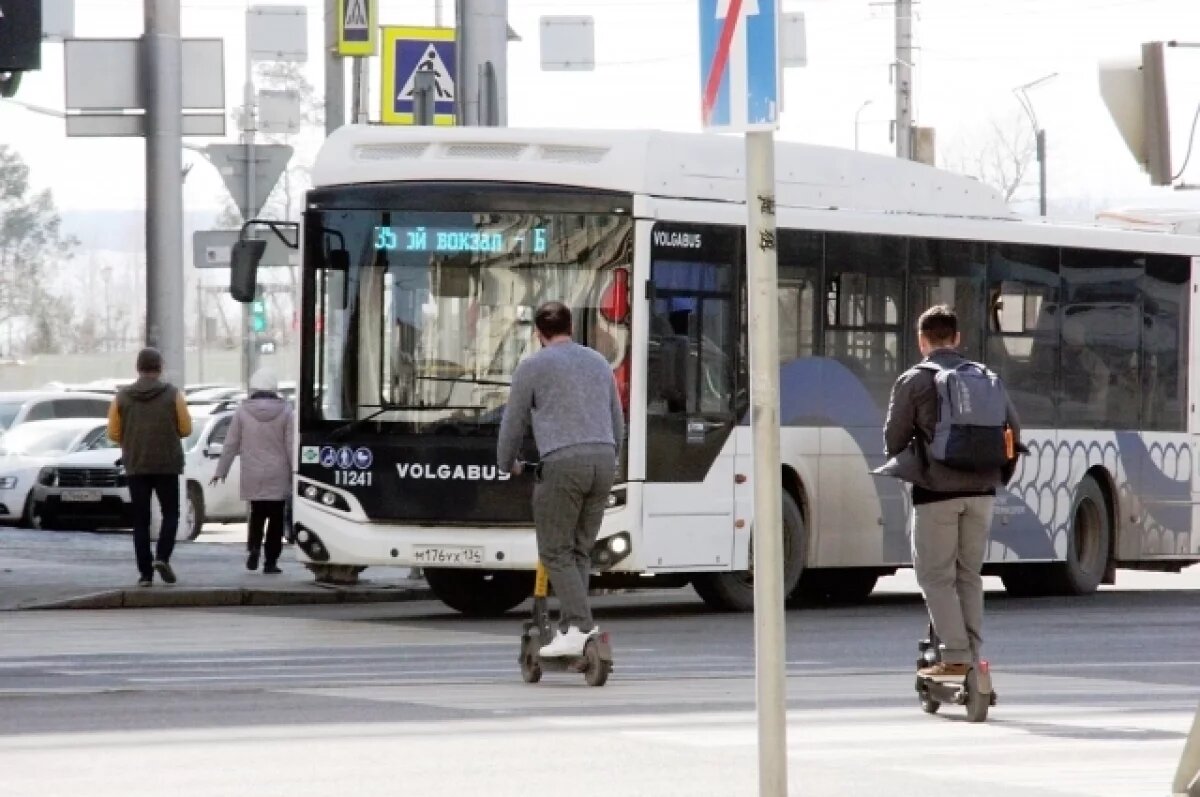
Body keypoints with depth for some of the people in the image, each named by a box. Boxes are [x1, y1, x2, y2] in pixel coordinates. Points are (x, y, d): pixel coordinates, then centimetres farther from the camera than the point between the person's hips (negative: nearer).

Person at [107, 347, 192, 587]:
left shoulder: (122, 396, 0)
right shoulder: (173, 394, -5)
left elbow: (113, 433, 1)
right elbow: (186, 429, -3)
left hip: (135, 465, 1)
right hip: (167, 464, -1)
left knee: (140, 520, 6)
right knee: (170, 513, 12)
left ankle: (145, 572, 1)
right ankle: (162, 557, -10)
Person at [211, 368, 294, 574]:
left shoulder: (243, 411, -2)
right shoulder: (284, 411, -4)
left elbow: (231, 444, 1)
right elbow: (291, 444, -4)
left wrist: (221, 470, 10)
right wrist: (295, 471, 3)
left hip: (252, 475, 1)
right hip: (278, 476, -1)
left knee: (257, 514, 16)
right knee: (276, 517, 6)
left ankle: (253, 547, -7)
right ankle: (270, 561, 2)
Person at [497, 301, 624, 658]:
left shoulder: (532, 367, 4)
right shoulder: (599, 363, 20)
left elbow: (513, 423, 11)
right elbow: (618, 424, 26)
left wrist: (508, 464, 29)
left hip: (562, 463, -5)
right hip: (603, 461, 5)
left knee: (556, 552, -2)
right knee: (580, 551, 11)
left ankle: (580, 627, -15)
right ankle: (570, 627, 5)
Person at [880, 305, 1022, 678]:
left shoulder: (913, 381, -4)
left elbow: (894, 439, -1)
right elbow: (1012, 428, 9)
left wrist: (907, 465, 19)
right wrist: (1000, 474, 19)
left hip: (936, 491, -5)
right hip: (980, 489, 5)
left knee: (936, 576, 1)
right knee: (969, 575, 13)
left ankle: (956, 656, -6)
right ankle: (972, 655, 12)